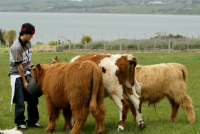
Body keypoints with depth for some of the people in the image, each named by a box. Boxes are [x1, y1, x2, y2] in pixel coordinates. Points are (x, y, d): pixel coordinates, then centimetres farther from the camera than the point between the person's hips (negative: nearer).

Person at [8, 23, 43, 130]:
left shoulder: (28, 42, 3)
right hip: (17, 75, -7)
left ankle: (33, 121, 17)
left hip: (27, 73, 7)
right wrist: (24, 81, -12)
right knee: (20, 101, -7)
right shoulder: (16, 47, -22)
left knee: (33, 99, 7)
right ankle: (20, 123, 4)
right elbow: (19, 66, -17)